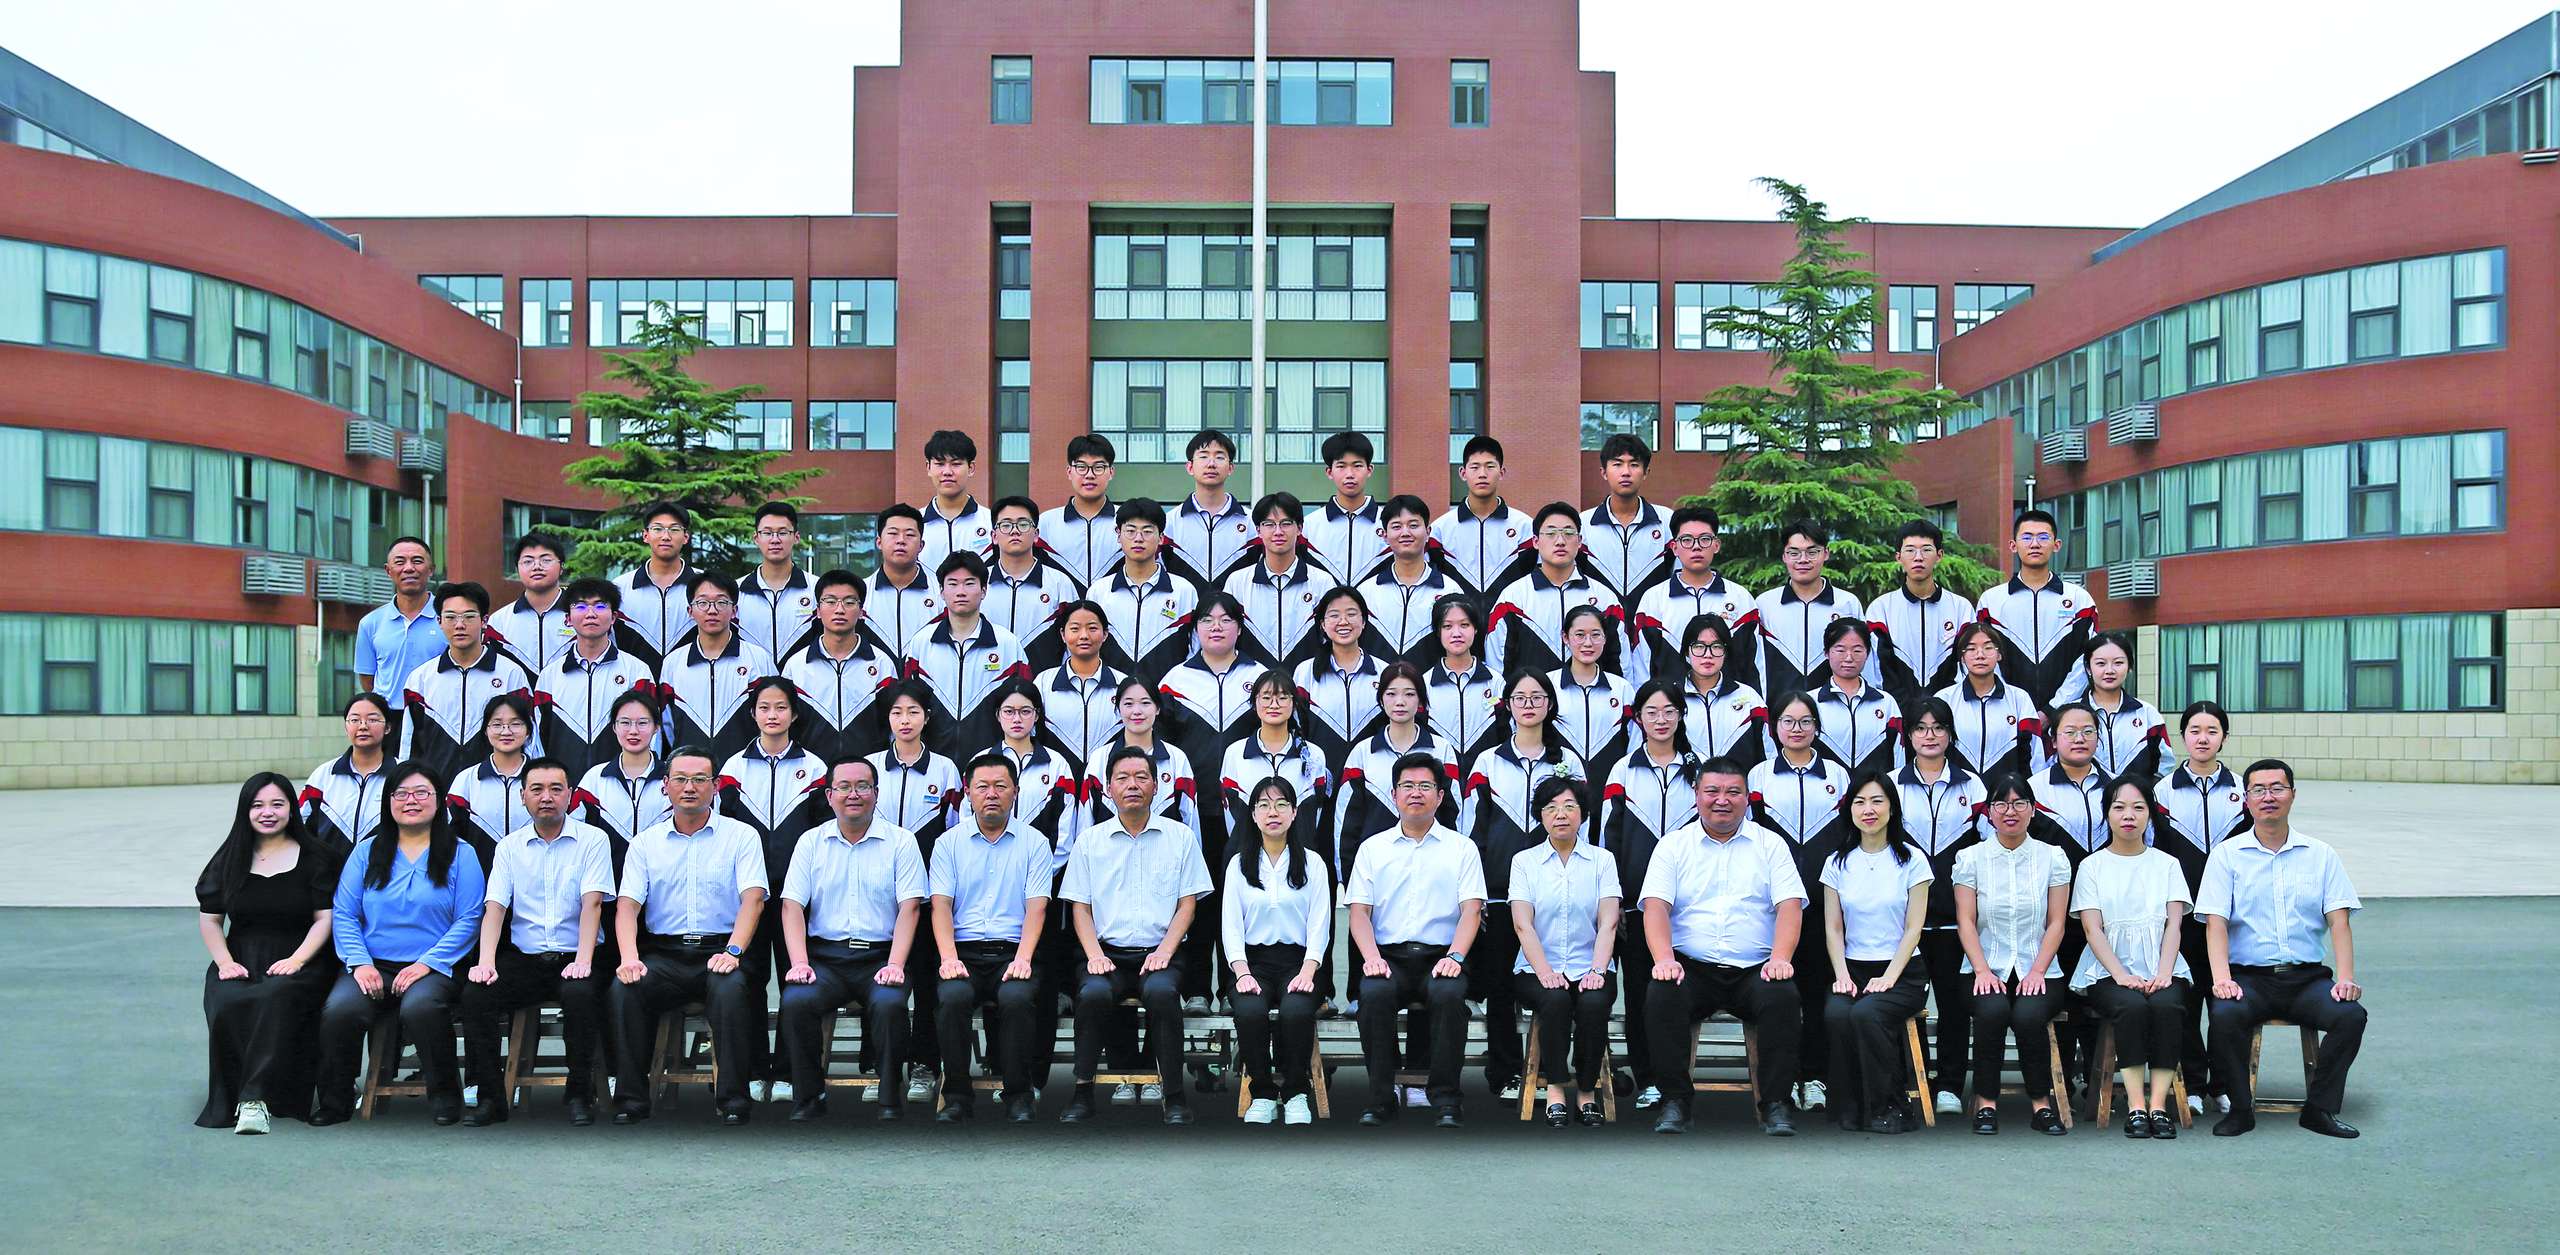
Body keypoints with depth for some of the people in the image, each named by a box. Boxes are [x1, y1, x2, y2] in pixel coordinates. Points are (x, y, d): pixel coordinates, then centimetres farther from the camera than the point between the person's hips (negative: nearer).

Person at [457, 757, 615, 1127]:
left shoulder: (593, 839, 2)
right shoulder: (510, 846, 12)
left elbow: (592, 903, -10)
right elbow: (495, 907, 2)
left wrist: (583, 961, -23)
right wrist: (486, 962, -15)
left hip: (574, 958, -3)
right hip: (524, 958, 3)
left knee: (580, 993, -35)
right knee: (475, 993, -24)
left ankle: (579, 1093, -16)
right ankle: (490, 1095, -12)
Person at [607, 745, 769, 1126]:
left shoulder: (740, 836, 7)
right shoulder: (645, 844, 14)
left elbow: (753, 898, -5)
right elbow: (627, 905, 3)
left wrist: (733, 951, -22)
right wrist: (630, 958, -16)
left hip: (721, 951, -2)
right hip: (663, 953, 2)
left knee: (731, 989, -35)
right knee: (623, 990, -27)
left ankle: (733, 1097, -26)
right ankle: (630, 1098, -18)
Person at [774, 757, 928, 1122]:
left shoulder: (900, 841, 7)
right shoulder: (811, 841, 12)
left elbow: (909, 907, -1)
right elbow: (792, 905, 5)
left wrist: (894, 965, -15)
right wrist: (799, 963, -11)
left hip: (879, 956, -2)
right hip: (825, 956, 2)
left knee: (890, 1004, -32)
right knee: (796, 1001, -28)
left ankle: (891, 1100, -15)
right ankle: (808, 1099, -12)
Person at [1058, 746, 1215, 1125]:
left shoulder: (1180, 837, 10)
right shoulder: (1089, 841, 13)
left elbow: (1187, 904, 6)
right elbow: (1080, 906, 10)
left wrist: (1164, 952, -9)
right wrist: (1094, 954, -8)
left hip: (1159, 954, -1)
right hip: (1109, 954, 1)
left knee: (1161, 992, -34)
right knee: (1093, 992, -32)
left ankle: (1174, 1096, -24)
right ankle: (1082, 1093, -21)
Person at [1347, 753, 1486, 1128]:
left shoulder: (1462, 848, 13)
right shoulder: (1373, 849, 16)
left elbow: (1471, 909, 2)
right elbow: (1359, 910, 8)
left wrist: (1454, 956, -16)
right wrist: (1371, 955, -11)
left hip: (1440, 958, -1)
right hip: (1389, 956, 1)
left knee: (1449, 994, -35)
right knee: (1374, 993, -33)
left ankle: (1446, 1100, -25)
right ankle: (1381, 1098, -23)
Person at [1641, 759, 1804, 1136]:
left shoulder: (1771, 844, 13)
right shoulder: (1673, 846, 12)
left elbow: (1789, 906, 2)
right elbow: (1656, 906, 0)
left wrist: (1780, 959, -16)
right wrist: (1665, 959, -18)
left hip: (1754, 970, 0)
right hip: (1692, 968, 0)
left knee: (1783, 998, -31)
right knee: (1661, 995, -30)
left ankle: (1775, 1104, -18)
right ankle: (1674, 1101, -18)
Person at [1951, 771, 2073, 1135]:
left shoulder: (2052, 857, 8)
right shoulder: (1970, 858, 7)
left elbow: (2056, 923, 3)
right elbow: (1966, 921, 1)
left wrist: (2037, 971, -10)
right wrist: (1982, 970, -13)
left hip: (2037, 971, 0)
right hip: (1987, 970, 0)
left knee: (2028, 1014, -31)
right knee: (1992, 1009, -33)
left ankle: (2042, 1104, -13)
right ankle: (1986, 1102, -19)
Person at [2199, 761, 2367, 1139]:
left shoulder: (2320, 855, 13)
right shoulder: (2228, 855, 7)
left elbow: (2339, 920, 3)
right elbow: (2216, 922, -3)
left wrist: (2345, 978, -13)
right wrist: (2222, 978, -20)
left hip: (2307, 977, 2)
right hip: (2249, 976, -2)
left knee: (2351, 1013, -27)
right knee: (2225, 1014, -32)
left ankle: (2320, 1108, -10)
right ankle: (2241, 1108, -13)